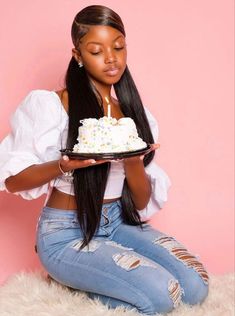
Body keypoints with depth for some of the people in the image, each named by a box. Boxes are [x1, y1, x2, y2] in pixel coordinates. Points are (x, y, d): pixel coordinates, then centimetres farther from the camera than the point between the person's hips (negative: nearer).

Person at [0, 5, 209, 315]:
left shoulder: (134, 112, 4)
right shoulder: (52, 105, -10)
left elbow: (143, 201, 2)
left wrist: (133, 162, -20)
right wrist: (65, 165, -27)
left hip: (120, 223, 6)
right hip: (67, 231, -5)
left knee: (195, 286, -13)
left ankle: (93, 279, 5)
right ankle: (83, 281, 4)